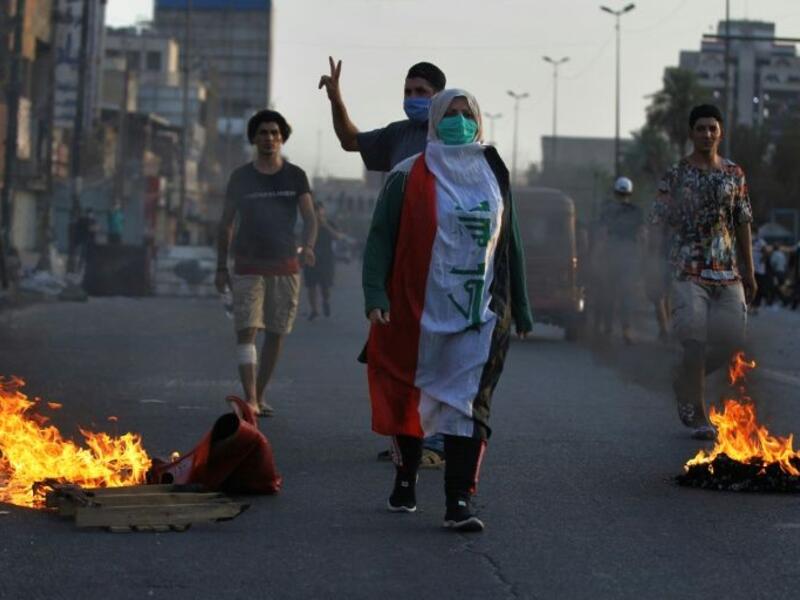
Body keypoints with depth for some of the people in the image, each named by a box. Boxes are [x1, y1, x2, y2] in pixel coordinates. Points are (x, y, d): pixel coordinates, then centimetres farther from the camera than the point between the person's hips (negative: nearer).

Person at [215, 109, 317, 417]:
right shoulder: (241, 177, 3)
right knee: (247, 330, -13)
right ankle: (250, 399, -19)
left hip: (285, 266, 1)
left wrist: (307, 246, -24)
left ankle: (260, 395, 17)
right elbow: (225, 224, 8)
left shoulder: (296, 176, 4)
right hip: (248, 266, -1)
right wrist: (221, 267, 3)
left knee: (276, 333, 5)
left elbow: (309, 218, -3)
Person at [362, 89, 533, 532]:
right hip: (417, 312, -2)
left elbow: (509, 244, 18)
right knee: (408, 399, 11)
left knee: (468, 405, -9)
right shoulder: (408, 177, 0)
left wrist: (520, 308, 19)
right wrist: (375, 296, -17)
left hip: (478, 315, 2)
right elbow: (380, 238, -4)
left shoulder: (494, 176, 12)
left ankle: (459, 503, -10)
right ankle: (404, 482, 32)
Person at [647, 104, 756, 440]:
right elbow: (658, 224, -3)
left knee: (732, 339, 0)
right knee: (695, 340, -10)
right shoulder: (676, 175, -1)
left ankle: (685, 379, 26)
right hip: (688, 270, -4)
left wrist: (749, 272, 13)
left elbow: (743, 224, 14)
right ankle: (697, 415, 0)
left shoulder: (734, 174, 10)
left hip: (727, 271, 4)